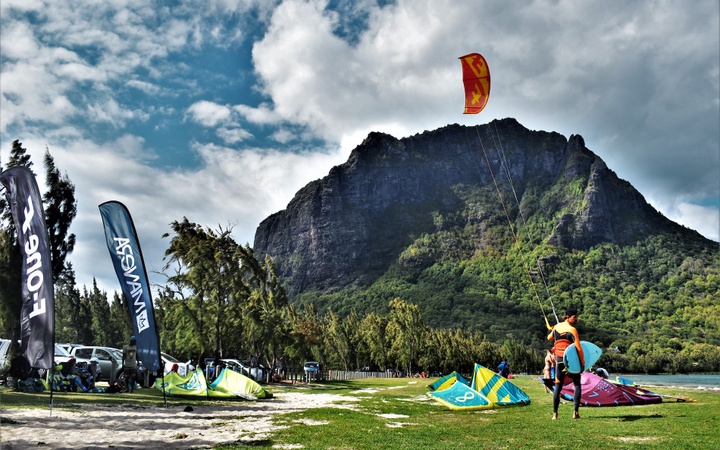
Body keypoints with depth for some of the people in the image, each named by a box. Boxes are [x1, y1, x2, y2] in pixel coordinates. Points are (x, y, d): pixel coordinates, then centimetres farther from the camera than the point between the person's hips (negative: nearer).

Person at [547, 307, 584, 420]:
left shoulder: (556, 327, 4)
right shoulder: (572, 330, -14)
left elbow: (549, 338, 22)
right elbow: (579, 348, -18)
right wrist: (582, 362, -8)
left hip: (559, 360, 4)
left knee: (558, 387, 7)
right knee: (577, 385, 11)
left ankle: (555, 414, 4)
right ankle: (575, 411, 2)